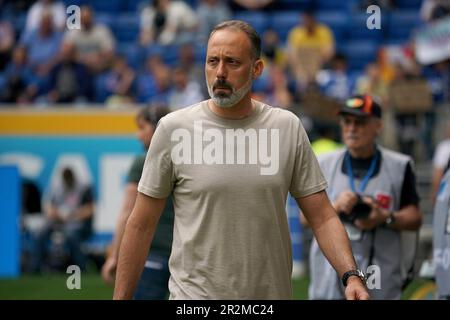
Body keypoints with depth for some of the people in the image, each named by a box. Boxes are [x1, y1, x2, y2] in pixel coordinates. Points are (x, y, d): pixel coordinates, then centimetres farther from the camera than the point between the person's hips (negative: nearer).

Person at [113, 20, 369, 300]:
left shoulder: (289, 128, 1)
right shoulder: (174, 129, -5)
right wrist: (121, 298, -3)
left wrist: (351, 275, -14)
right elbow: (141, 225, -1)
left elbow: (323, 217, 1)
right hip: (196, 294, -2)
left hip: (272, 293, 2)